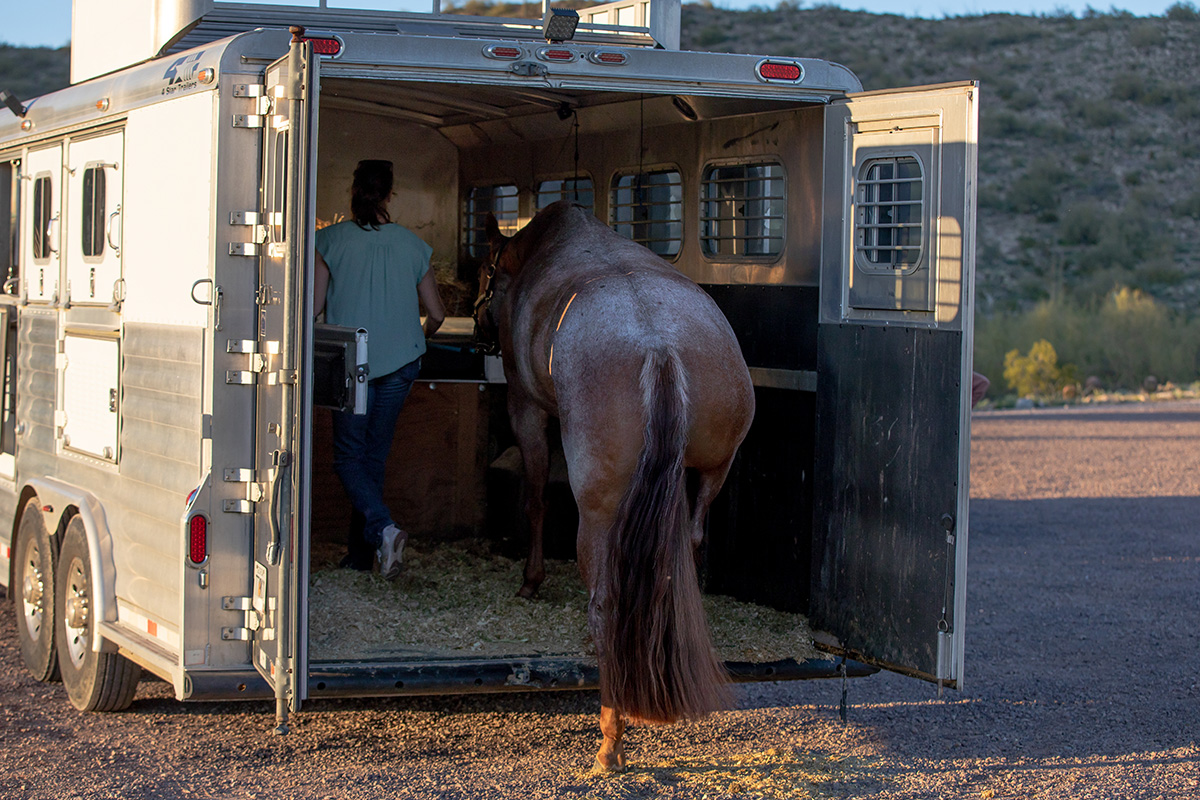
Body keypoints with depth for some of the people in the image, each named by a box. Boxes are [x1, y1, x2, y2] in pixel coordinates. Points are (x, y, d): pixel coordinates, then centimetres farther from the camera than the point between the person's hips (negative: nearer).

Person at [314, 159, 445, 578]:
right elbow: (436, 314, 8)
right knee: (375, 456, 13)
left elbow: (313, 305, -10)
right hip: (401, 362, 3)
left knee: (349, 457, 5)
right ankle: (360, 555, 18)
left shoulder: (329, 240, -7)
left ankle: (383, 527, -20)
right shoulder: (413, 244, 2)